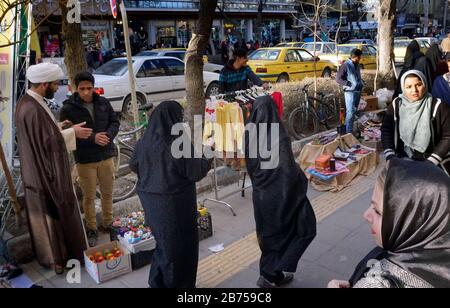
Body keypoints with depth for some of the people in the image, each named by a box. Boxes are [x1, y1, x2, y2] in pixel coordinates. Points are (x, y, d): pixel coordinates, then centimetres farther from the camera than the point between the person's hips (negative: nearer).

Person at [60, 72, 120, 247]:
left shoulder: (103, 103, 0)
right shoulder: (68, 109, -10)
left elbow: (115, 122, 6)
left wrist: (108, 135, -15)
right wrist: (92, 138, -23)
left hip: (106, 156, 3)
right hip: (85, 160, -3)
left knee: (107, 193, 16)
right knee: (89, 197, 8)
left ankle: (108, 224, 35)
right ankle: (92, 229, 25)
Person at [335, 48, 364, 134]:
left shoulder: (357, 65, 11)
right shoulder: (346, 65, -13)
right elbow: (338, 79, -14)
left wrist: (361, 83, 9)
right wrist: (349, 84, -20)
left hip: (358, 91, 8)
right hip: (350, 92, -8)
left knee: (354, 111, 13)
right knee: (350, 112, -9)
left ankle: (351, 129, 23)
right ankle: (348, 132, -4)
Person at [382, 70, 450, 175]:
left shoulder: (438, 106, -10)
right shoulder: (396, 105, -2)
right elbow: (386, 130, 2)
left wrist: (432, 161, -13)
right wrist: (390, 155, -9)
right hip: (403, 162, 2)